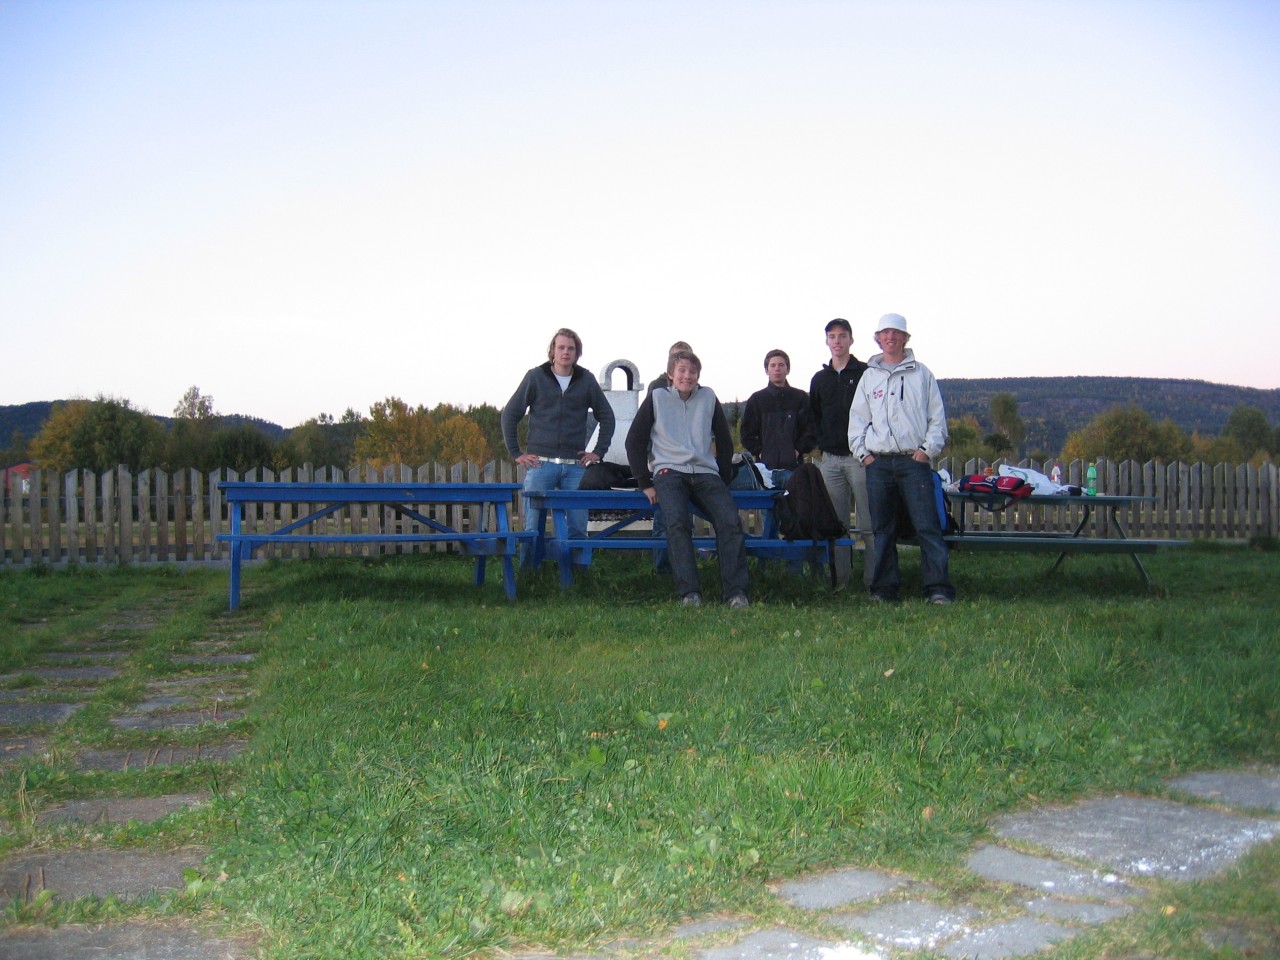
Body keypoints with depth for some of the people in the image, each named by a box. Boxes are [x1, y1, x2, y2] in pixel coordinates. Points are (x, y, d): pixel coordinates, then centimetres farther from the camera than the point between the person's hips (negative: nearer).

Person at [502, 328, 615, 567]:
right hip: (540, 464, -2)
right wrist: (516, 453, 1)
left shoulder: (587, 380, 8)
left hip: (575, 466, 2)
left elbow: (606, 417, 17)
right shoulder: (536, 377, 3)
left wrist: (599, 451, 9)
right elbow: (510, 414, 6)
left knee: (578, 526, 0)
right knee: (534, 526, -1)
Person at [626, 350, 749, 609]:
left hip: (706, 473, 2)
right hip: (669, 472, -2)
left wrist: (722, 481, 13)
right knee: (677, 522, -32)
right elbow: (634, 442, 10)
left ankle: (735, 591, -27)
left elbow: (725, 442, 21)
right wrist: (645, 483, 2)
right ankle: (688, 592, -35)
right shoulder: (657, 398, 9)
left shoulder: (708, 398, 14)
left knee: (730, 520, -25)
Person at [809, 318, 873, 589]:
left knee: (868, 524, -5)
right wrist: (822, 444, 10)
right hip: (831, 459, 4)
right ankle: (839, 579, 9)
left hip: (861, 457, -4)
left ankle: (873, 578, -2)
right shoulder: (819, 379, 16)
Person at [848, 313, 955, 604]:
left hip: (914, 460, -2)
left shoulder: (921, 374, 11)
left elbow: (937, 416, 8)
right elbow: (857, 418, 16)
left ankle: (938, 588, -9)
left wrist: (928, 449, -4)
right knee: (882, 529, 4)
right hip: (878, 462, 2)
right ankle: (884, 588, 10)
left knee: (927, 526, -9)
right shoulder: (869, 376, 16)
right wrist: (863, 452, 4)